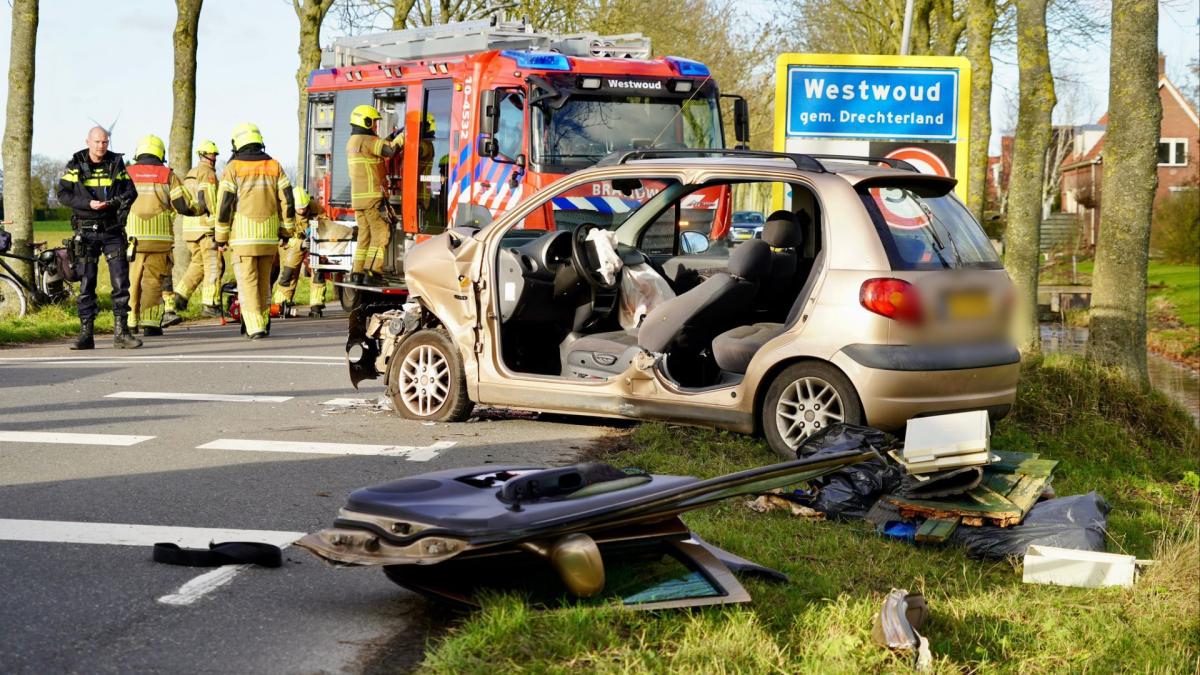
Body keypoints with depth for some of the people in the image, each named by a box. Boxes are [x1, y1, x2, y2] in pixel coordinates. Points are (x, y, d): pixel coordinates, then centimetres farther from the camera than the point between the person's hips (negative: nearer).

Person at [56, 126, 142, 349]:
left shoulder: (116, 163, 5)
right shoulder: (76, 165, 1)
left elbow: (131, 191, 4)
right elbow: (63, 193, -3)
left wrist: (116, 201, -17)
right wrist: (89, 204, -17)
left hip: (112, 230, 1)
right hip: (86, 231, -1)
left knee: (120, 281, -4)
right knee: (86, 283, 1)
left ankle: (121, 332, 2)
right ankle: (86, 334, 5)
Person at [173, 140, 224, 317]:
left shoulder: (190, 174, 22)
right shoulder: (208, 172, -7)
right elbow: (208, 200, -16)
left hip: (189, 226, 9)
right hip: (206, 225, -9)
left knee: (198, 263, 18)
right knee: (214, 265, -6)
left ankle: (180, 295, 6)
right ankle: (210, 304, -10)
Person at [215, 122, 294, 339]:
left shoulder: (233, 168, -4)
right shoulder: (274, 166, 6)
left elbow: (224, 203, -7)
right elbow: (287, 200, 3)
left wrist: (221, 236, 0)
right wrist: (286, 229, 12)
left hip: (243, 233, -3)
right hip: (269, 233, 3)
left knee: (247, 281, -2)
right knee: (264, 279, 15)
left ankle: (255, 327, -11)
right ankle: (263, 323, 21)